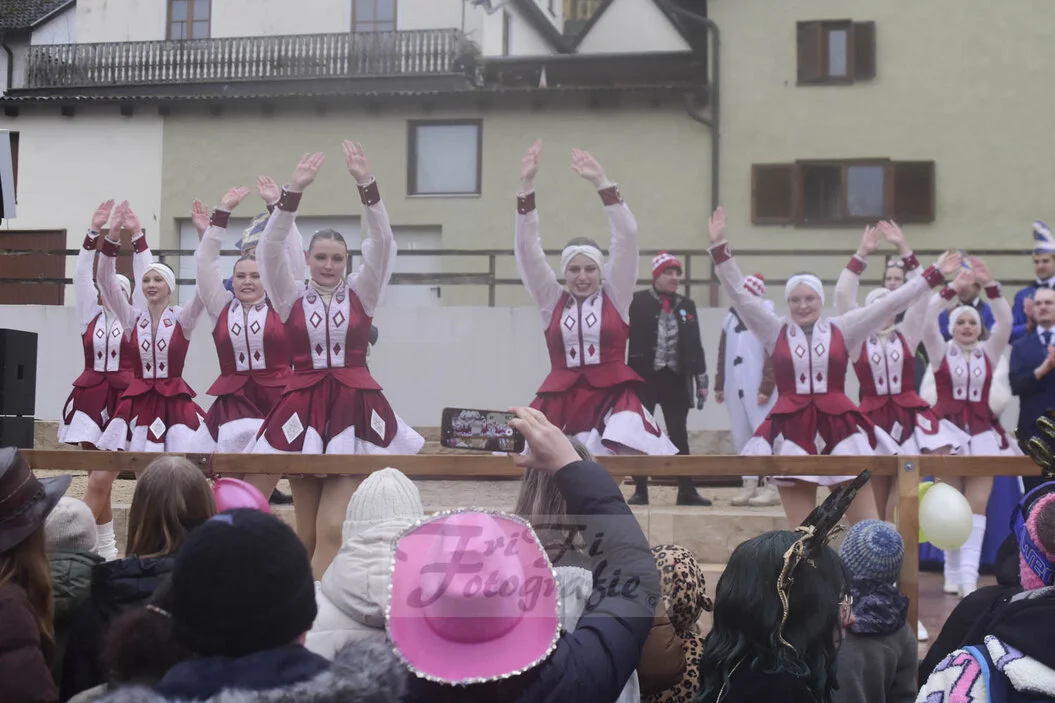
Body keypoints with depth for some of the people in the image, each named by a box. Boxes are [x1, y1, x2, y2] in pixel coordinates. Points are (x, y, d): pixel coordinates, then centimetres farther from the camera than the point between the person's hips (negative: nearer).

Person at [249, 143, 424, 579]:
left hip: (355, 409, -1)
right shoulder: (292, 299, 6)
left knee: (333, 529, -10)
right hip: (303, 410, 1)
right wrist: (294, 192, -19)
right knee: (307, 532, 6)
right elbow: (270, 249, -8)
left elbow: (382, 244, -6)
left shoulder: (360, 295, 7)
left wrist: (366, 185, -18)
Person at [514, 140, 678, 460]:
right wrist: (526, 186, -7)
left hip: (612, 398, -2)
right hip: (561, 401, 2)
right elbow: (527, 248, 2)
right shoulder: (552, 300, 10)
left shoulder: (615, 296, 6)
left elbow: (627, 237, -3)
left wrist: (602, 183, -10)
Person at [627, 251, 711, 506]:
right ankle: (640, 490, 10)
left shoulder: (687, 305, 11)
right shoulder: (638, 302, -2)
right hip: (644, 378, -3)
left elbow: (695, 345, 13)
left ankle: (686, 490, 9)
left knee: (679, 435, 5)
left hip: (676, 379, 3)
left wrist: (701, 380, 10)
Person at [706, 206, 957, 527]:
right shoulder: (776, 331, 6)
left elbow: (889, 304, 6)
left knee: (869, 525, 3)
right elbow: (739, 294, 2)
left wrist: (932, 274, 5)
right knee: (801, 533, 6)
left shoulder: (841, 329, 7)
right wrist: (719, 245, -5)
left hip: (839, 426, 0)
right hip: (792, 430, 0)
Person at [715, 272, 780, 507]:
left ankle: (770, 486, -6)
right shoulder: (730, 319, 16)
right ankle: (750, 485, 12)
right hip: (735, 389, 7)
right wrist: (719, 385, 14)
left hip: (757, 390, -7)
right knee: (741, 438, 7)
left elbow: (773, 357, -9)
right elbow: (723, 354, 18)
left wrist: (766, 388, -15)